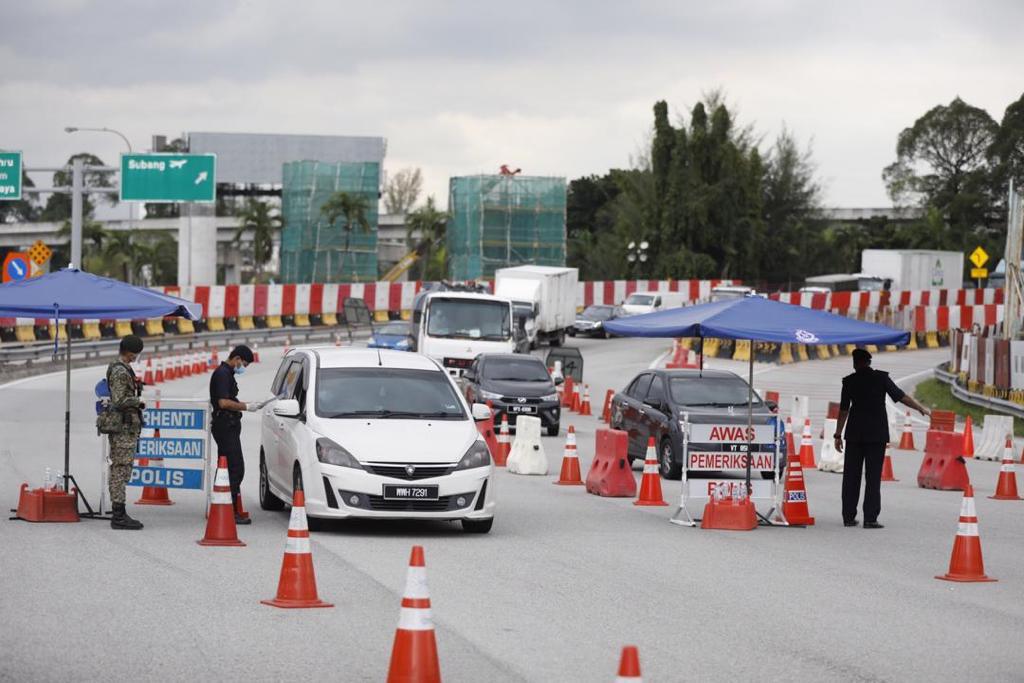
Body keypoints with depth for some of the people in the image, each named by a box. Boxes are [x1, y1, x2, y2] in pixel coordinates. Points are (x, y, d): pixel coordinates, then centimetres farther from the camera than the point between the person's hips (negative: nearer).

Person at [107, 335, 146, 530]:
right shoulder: (121, 372, -16)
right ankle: (119, 516, -9)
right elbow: (119, 401, -23)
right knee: (121, 470, -9)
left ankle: (119, 514, 16)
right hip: (125, 425, -11)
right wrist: (138, 401, -9)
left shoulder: (116, 368, 15)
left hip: (119, 427, 11)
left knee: (118, 470, 11)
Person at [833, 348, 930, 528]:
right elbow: (901, 396, 0)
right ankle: (870, 519, -6)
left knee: (851, 476, 8)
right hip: (877, 433, -1)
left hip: (854, 433, 1)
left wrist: (838, 435, 7)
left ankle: (849, 517, 8)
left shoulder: (849, 381, 1)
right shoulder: (881, 378, -2)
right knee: (873, 477, -1)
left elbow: (844, 410, 1)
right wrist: (921, 408, 13)